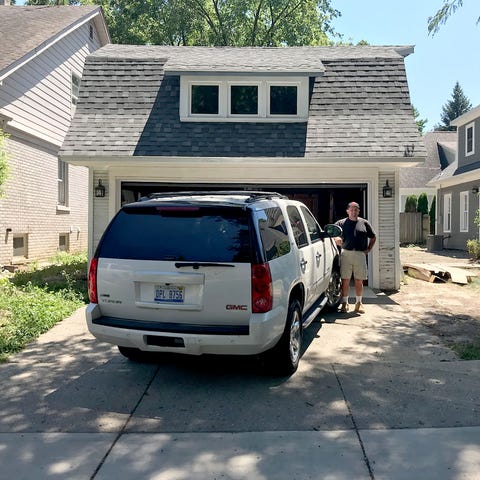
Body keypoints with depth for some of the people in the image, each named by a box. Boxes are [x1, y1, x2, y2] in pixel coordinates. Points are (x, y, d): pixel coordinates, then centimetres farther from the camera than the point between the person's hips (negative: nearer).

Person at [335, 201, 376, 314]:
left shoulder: (364, 223, 10)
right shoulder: (341, 223, 6)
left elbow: (373, 237, 19)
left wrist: (368, 249, 9)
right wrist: (339, 242, -6)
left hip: (360, 254, 1)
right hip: (346, 253, -1)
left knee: (359, 280, 7)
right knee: (345, 280, 0)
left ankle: (358, 303, 19)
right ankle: (345, 303, 7)